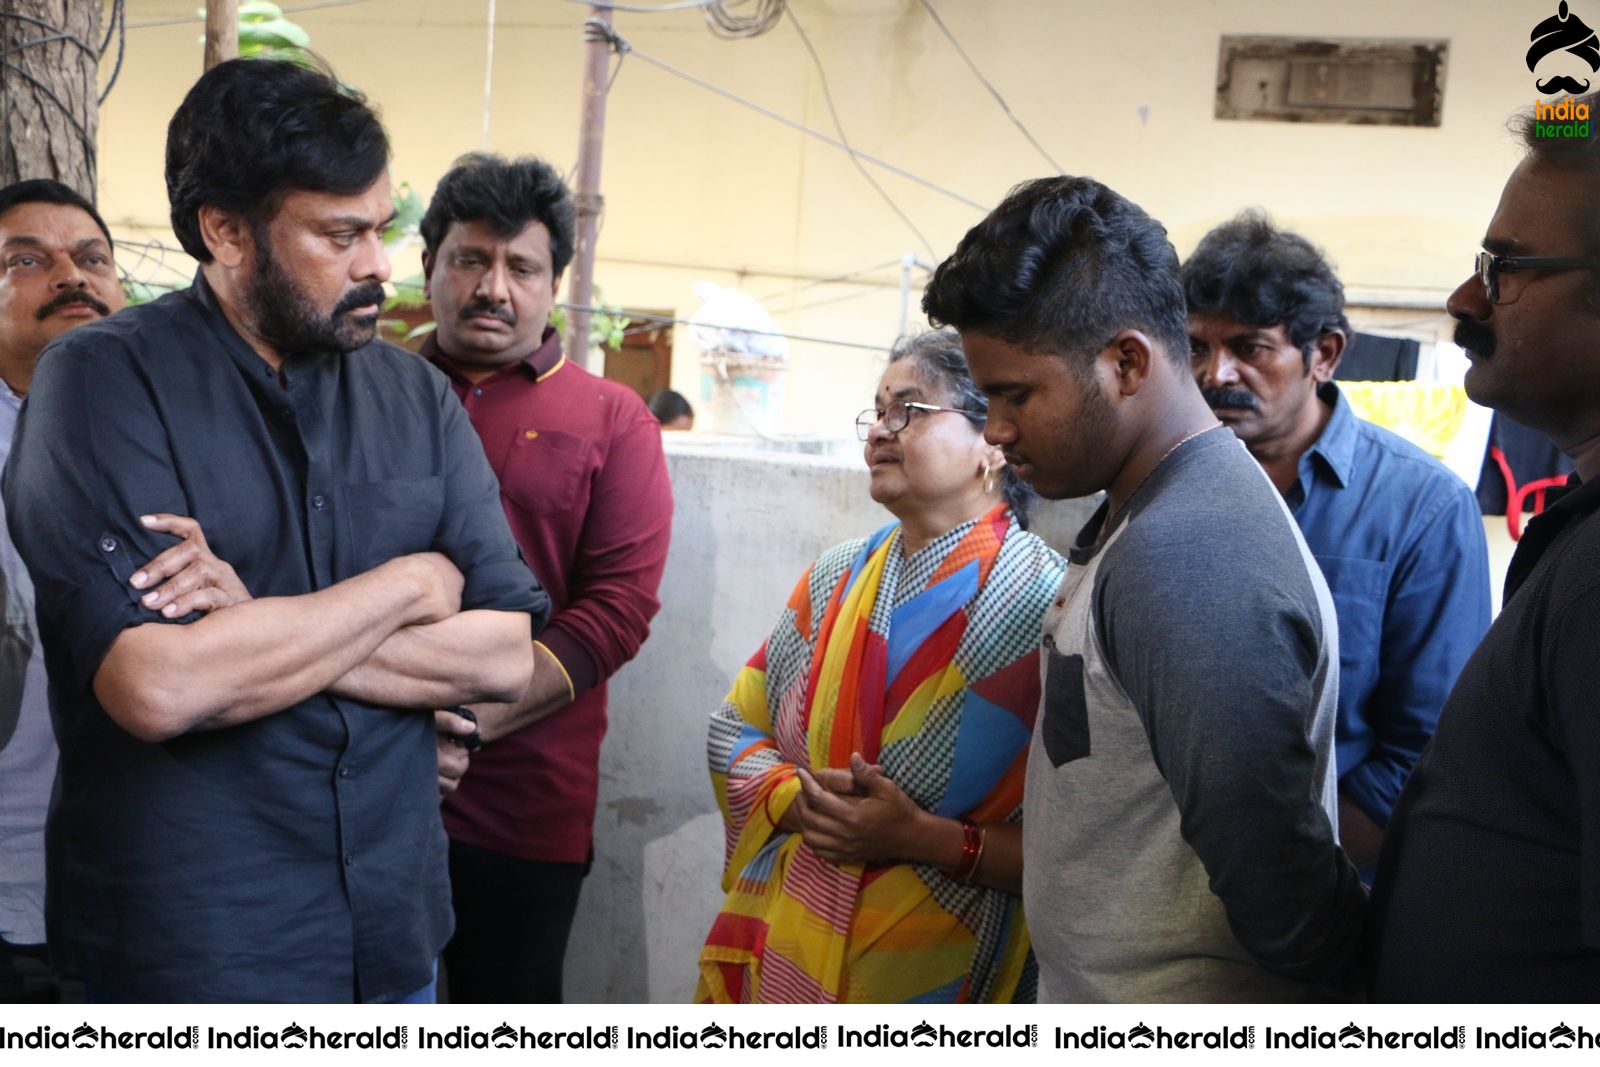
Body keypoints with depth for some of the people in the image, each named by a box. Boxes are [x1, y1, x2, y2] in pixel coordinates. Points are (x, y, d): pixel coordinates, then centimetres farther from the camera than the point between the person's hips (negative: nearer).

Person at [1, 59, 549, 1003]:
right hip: (183, 955, -4)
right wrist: (407, 586, -13)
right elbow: (156, 685, -24)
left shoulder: (419, 395, 2)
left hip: (396, 930, 4)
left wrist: (254, 631, -18)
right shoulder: (104, 381, -11)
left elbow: (508, 654, -7)